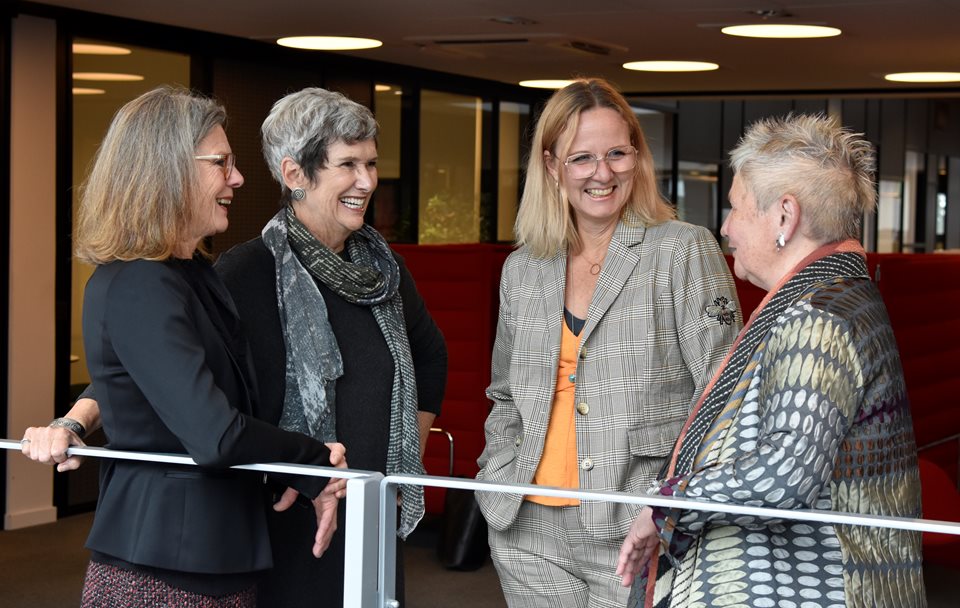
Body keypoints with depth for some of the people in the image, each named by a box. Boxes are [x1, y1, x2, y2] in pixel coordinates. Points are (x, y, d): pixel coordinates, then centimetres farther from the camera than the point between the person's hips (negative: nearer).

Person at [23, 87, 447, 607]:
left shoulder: (383, 268, 6)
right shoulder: (247, 273, -13)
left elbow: (430, 357, 23)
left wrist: (408, 459, 18)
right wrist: (76, 421, -25)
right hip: (287, 523, -6)